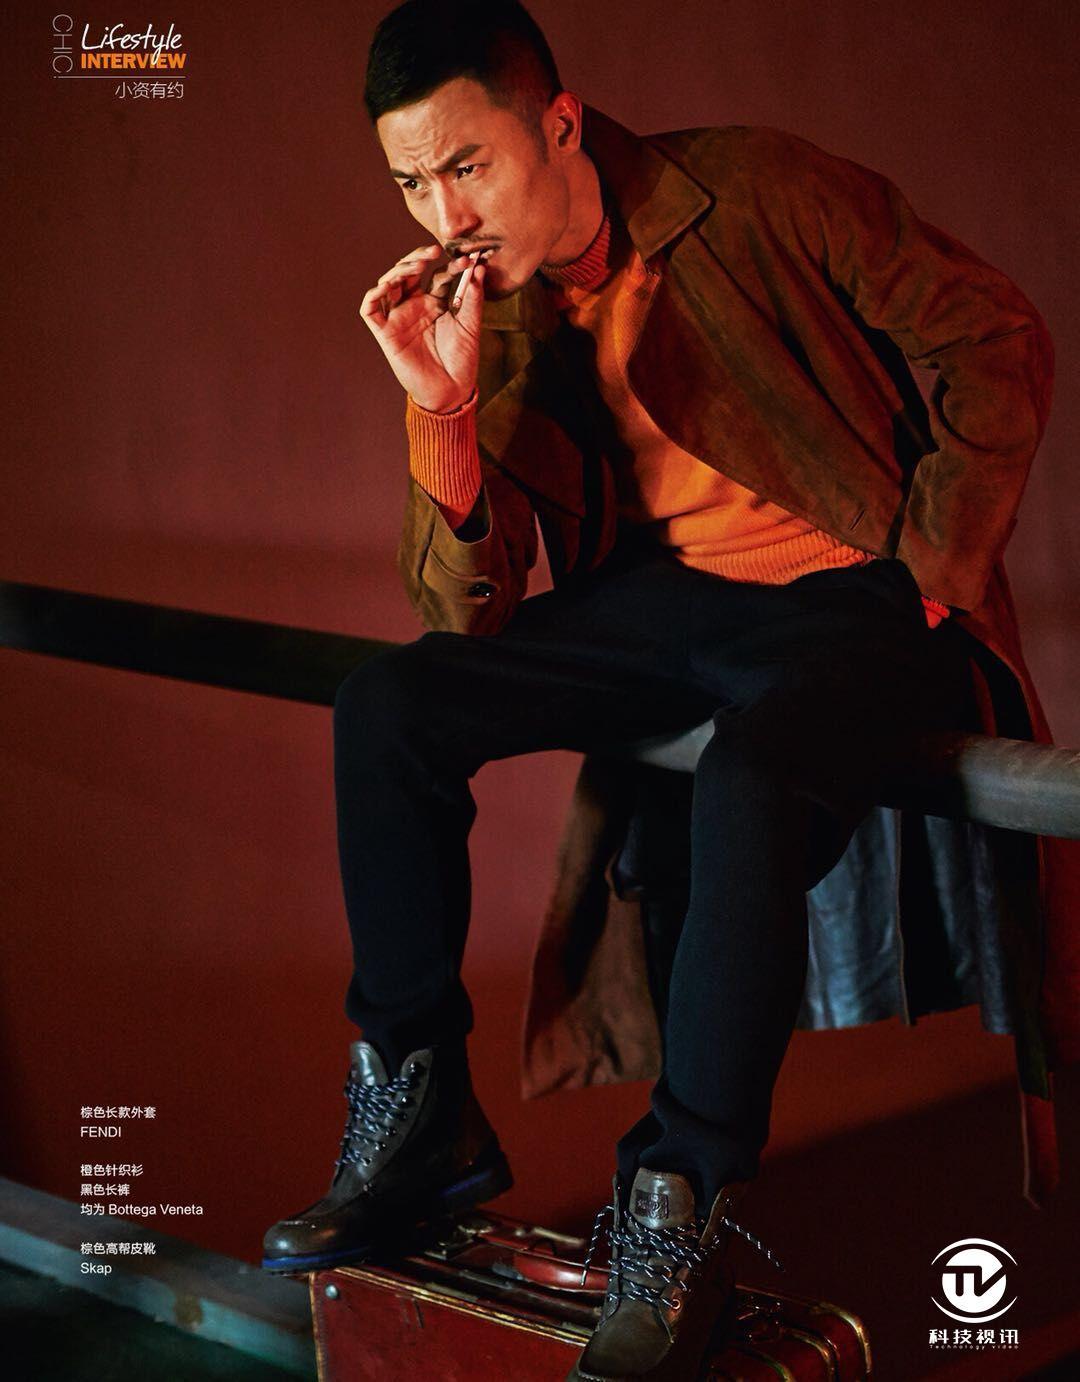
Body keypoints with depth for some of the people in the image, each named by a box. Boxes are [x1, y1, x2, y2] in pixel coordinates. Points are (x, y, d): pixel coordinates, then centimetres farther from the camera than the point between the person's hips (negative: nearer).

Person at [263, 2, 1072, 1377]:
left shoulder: (755, 193, -13)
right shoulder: (481, 315, 0)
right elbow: (465, 612, -3)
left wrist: (930, 585, -7)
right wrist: (444, 403, -18)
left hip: (856, 603, -5)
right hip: (665, 600, 5)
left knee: (749, 786, -37)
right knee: (384, 709, -12)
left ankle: (678, 1215, -21)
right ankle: (417, 1112, 0)